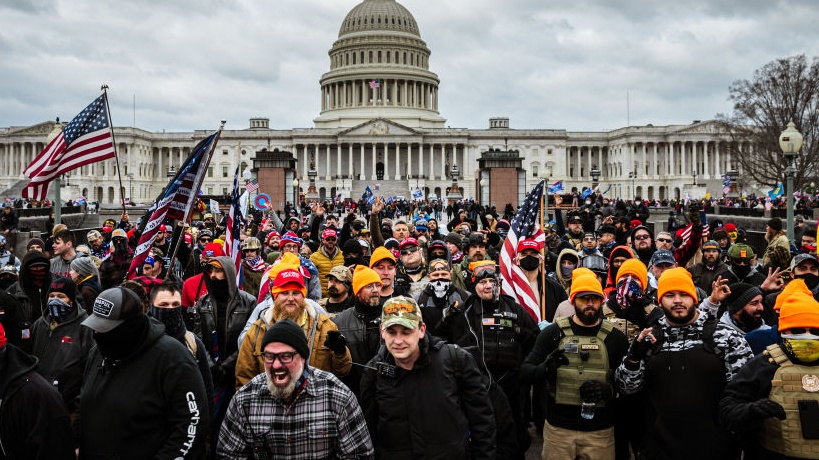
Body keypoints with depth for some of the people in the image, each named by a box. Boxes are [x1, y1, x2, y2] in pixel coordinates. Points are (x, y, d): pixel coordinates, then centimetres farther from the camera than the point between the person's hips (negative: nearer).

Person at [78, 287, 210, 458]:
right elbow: (84, 404, 18)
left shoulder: (171, 357, -20)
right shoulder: (99, 351, 4)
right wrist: (78, 445, 9)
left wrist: (166, 456, -23)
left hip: (151, 453, -6)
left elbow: (193, 422, -22)